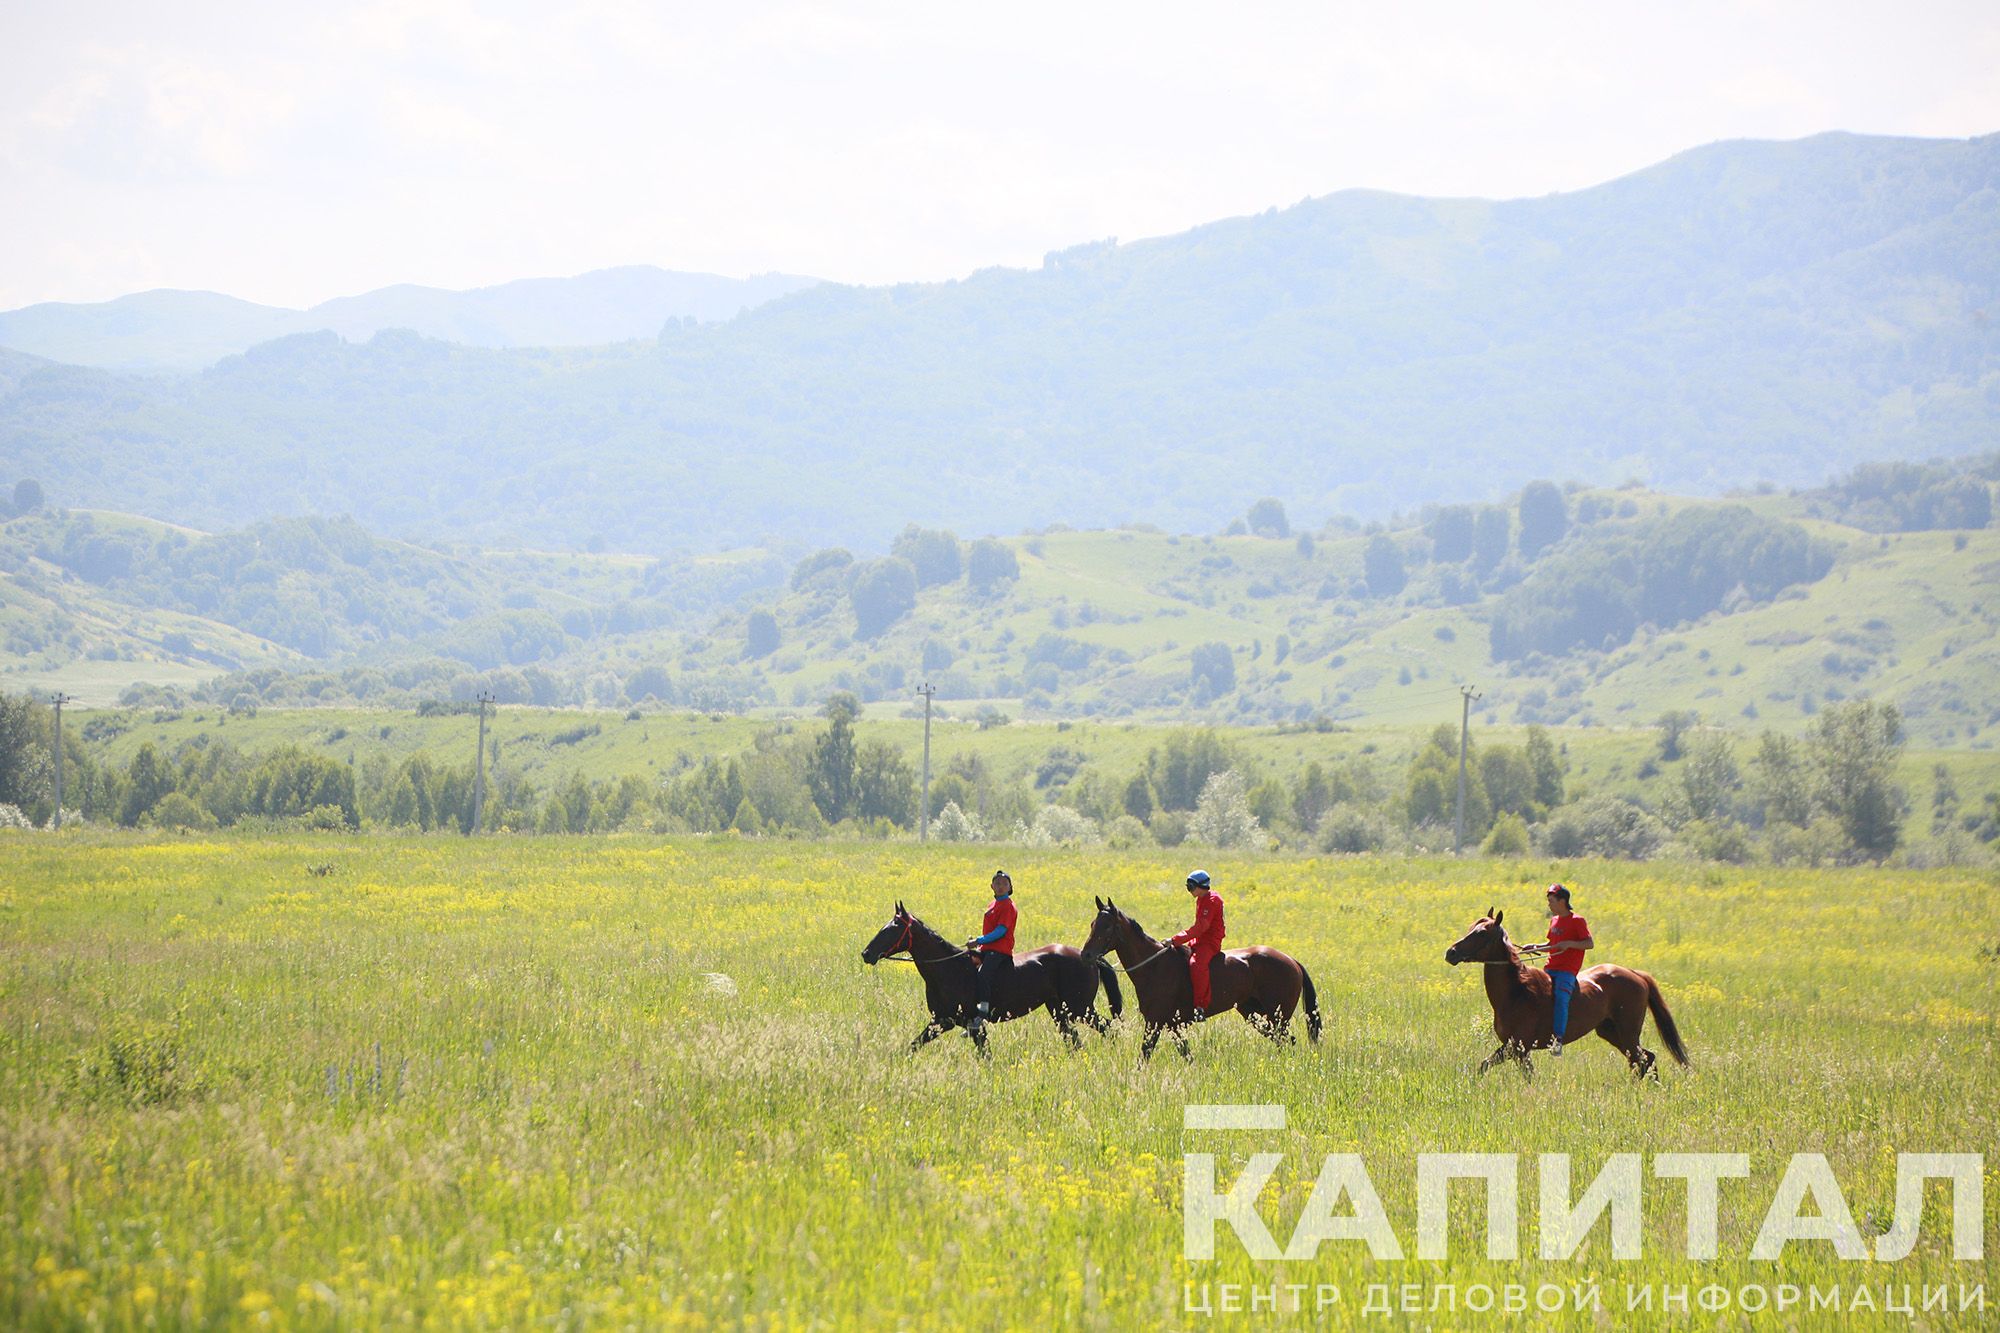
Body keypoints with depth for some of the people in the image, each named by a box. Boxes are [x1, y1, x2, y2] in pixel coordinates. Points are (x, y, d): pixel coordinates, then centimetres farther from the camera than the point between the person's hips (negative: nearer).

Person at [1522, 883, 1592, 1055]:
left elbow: (1589, 943, -11)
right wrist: (1536, 947, 9)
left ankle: (1558, 1040, -34)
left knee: (1561, 998, -28)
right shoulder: (1554, 920, 18)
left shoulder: (1577, 921, -4)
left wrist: (1569, 943, -23)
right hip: (1551, 969, 8)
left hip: (1567, 971, -8)